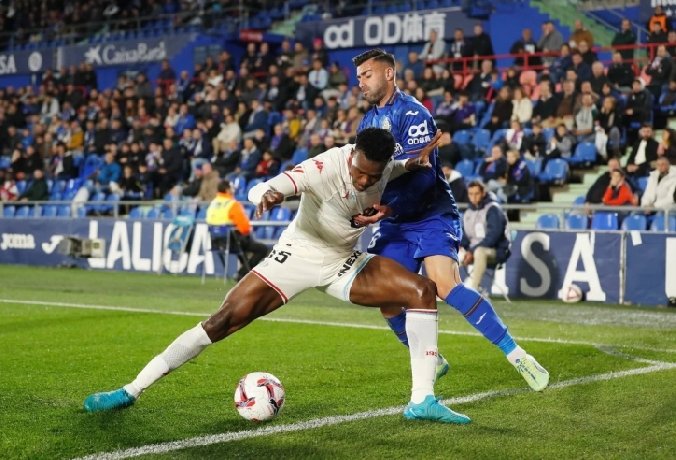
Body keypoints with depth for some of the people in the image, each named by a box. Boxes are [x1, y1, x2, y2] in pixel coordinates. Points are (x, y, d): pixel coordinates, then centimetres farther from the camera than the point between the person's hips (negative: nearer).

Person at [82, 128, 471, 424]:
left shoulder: (384, 168, -12)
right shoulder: (325, 168, -29)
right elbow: (262, 188, -42)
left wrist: (414, 164, -5)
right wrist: (267, 195, -66)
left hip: (346, 263, 4)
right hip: (299, 255, -4)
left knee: (423, 291, -14)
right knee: (225, 319, -15)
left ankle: (422, 400, -12)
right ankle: (132, 391, -6)